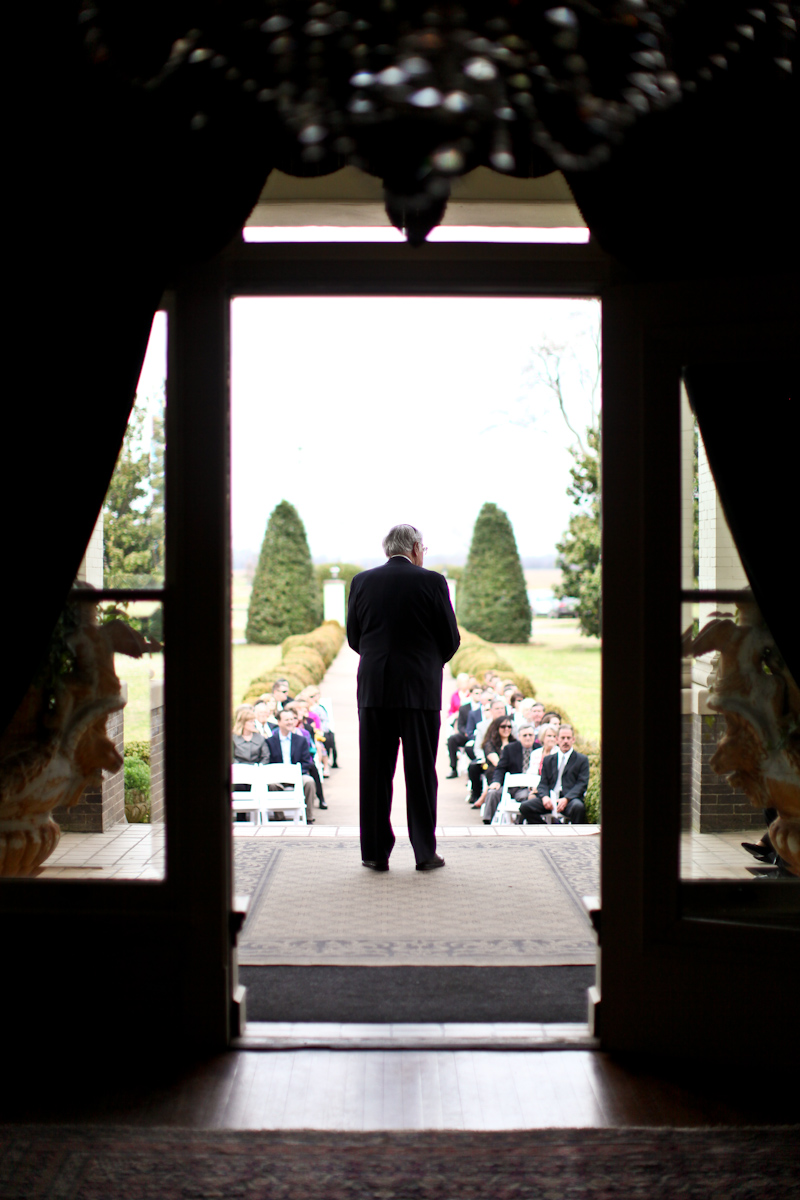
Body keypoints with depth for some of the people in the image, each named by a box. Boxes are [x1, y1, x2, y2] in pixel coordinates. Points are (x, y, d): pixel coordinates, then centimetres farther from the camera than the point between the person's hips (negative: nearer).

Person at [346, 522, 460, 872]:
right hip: (420, 688, -2)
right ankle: (425, 852, 11)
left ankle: (375, 852, 10)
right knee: (421, 772, 6)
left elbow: (354, 638, 10)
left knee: (374, 772, 7)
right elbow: (451, 639, 0)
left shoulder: (361, 582, 4)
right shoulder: (431, 582, -4)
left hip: (373, 688, 2)